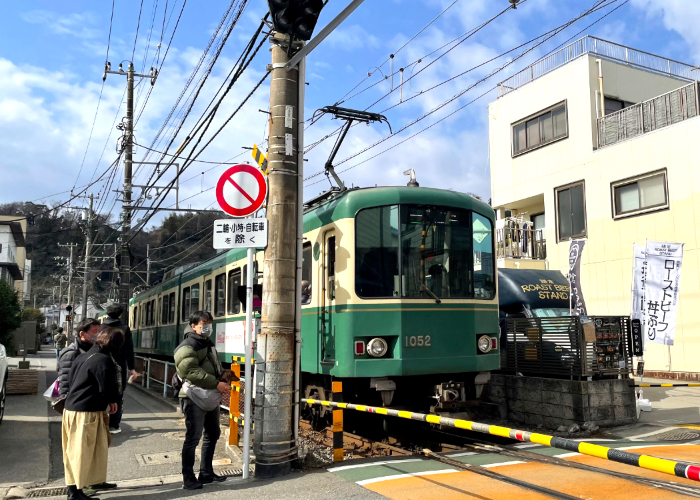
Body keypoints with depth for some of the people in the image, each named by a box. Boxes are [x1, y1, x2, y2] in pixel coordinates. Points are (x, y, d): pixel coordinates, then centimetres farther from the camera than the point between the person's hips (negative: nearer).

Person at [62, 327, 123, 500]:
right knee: (83, 453, 2)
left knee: (74, 452, 17)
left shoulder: (83, 356, 9)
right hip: (88, 413, -8)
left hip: (71, 408, 8)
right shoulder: (104, 360, -17)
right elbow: (108, 388, -18)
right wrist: (113, 401, 4)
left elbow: (72, 380, 17)